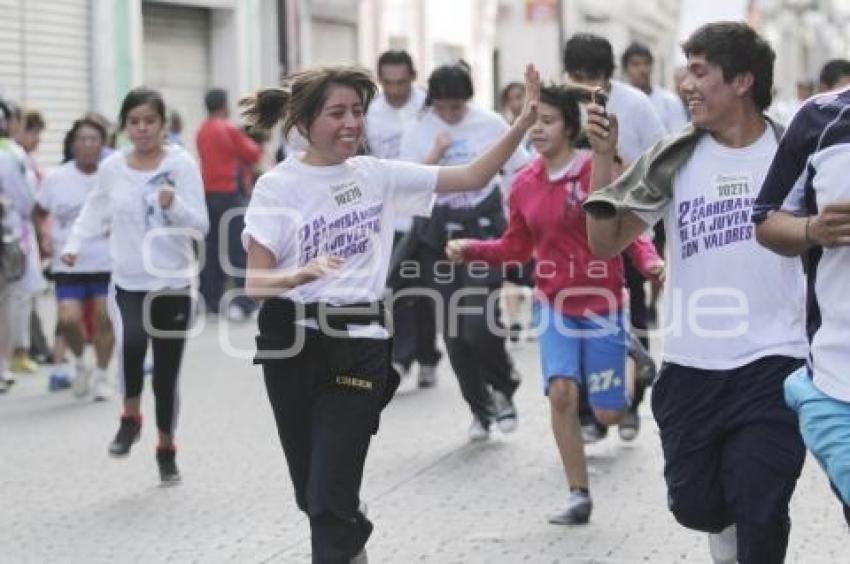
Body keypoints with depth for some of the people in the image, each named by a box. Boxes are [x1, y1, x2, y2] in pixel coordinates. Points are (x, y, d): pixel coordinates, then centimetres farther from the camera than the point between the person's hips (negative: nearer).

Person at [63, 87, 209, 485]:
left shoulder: (182, 164, -8)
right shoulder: (111, 168, 1)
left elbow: (200, 227, -11)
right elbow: (95, 212, 19)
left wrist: (174, 204, -28)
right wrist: (74, 245, 7)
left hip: (174, 284, -1)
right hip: (128, 284, 1)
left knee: (167, 375, 6)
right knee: (131, 341, -30)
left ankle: (166, 449, 30)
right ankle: (130, 416, -4)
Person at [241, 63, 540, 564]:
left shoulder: (378, 175, 4)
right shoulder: (278, 186, -4)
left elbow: (474, 176, 3)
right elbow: (255, 282, -9)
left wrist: (525, 121, -7)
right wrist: (302, 275, -29)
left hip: (358, 343, 0)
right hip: (292, 341, 0)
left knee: (330, 498, -10)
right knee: (310, 493, 13)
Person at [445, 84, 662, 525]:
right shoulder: (524, 183, 1)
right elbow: (516, 247, 11)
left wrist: (650, 261, -28)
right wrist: (471, 249, -4)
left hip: (601, 303, -3)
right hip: (554, 303, 3)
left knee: (608, 414, 1)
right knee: (562, 393, -18)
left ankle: (631, 368, 39)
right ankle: (579, 495, -4)